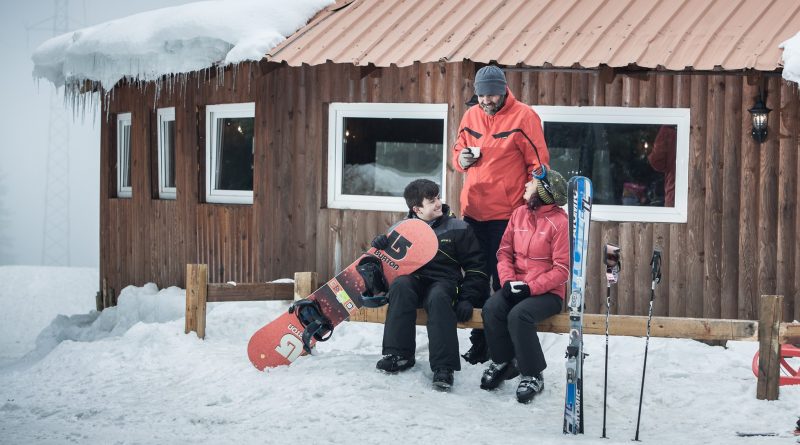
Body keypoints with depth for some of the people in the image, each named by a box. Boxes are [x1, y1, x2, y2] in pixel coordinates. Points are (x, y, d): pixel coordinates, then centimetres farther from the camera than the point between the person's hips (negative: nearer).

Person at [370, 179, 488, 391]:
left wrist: (467, 299, -6)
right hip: (413, 280, 2)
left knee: (438, 297, -37)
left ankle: (444, 366, -39)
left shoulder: (458, 229, 5)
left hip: (443, 281, -2)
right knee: (400, 285, -33)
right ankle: (399, 354, -28)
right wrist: (380, 245, -4)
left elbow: (475, 267, 6)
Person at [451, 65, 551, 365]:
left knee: (504, 282, -1)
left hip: (507, 214, -5)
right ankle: (479, 343, 21)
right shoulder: (471, 117, 9)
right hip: (473, 211, 5)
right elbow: (458, 152, 21)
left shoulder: (523, 117, -7)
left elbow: (539, 164, -5)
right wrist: (461, 159, -3)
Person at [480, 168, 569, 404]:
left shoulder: (560, 222, -11)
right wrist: (508, 280, -9)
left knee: (519, 315, -31)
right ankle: (503, 362, 1)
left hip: (547, 292, -5)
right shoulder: (519, 214, 8)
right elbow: (505, 251, 9)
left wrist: (530, 287, -20)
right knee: (492, 308, -22)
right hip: (516, 287, 5)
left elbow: (562, 269, -14)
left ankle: (533, 375, -13)